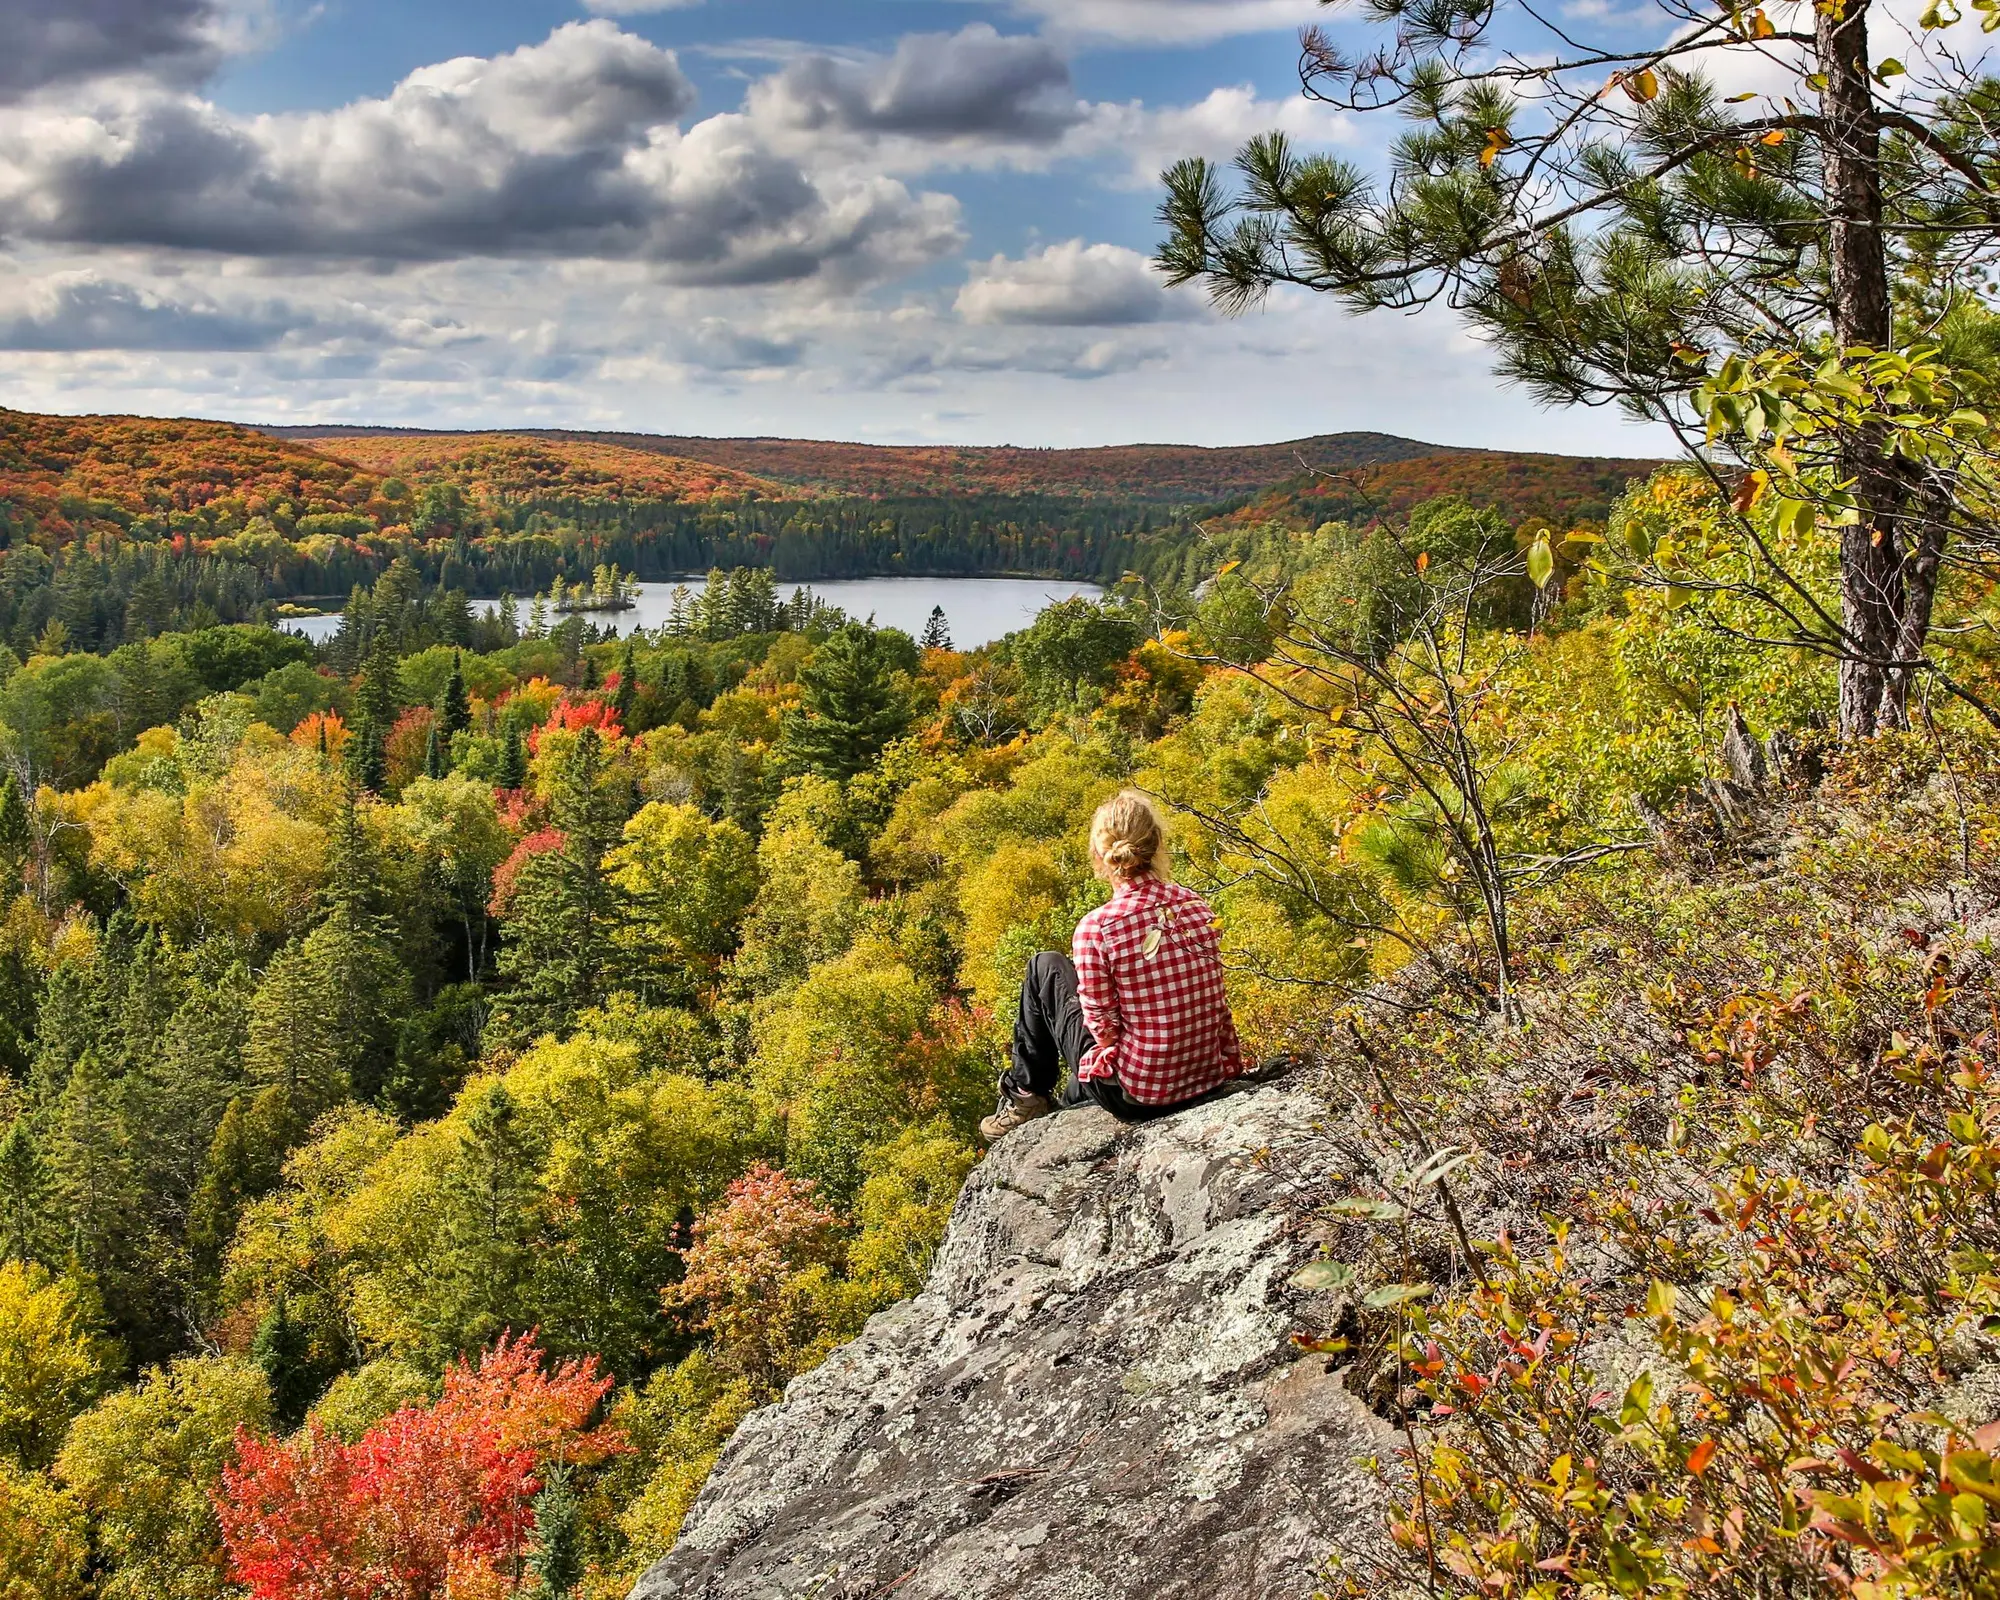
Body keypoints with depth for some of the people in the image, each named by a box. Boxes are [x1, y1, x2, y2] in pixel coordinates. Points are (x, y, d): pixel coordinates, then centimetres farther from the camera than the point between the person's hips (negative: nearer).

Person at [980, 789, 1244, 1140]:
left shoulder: (1096, 929, -20)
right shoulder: (1197, 906, -4)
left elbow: (1104, 1026, -14)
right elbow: (1216, 1000, 4)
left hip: (1135, 1095, -5)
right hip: (1209, 1081, 5)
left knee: (1045, 968, 14)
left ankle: (1026, 1094, 28)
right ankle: (1070, 1101, 50)